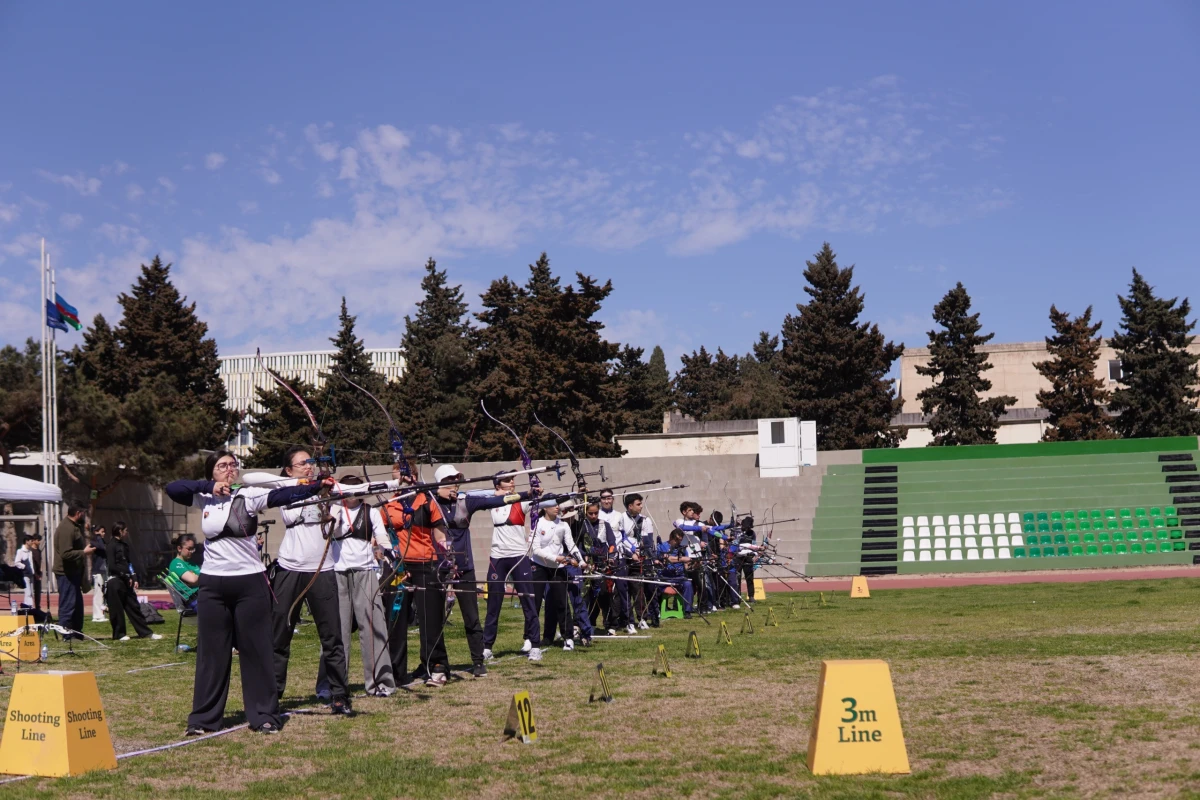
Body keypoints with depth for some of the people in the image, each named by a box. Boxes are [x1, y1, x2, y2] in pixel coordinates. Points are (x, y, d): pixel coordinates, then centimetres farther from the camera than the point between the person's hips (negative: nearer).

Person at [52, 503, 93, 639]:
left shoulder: (74, 526, 13)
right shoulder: (66, 528, -20)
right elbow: (66, 554, -26)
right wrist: (84, 552, -19)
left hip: (73, 572, 11)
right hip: (67, 573, -11)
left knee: (77, 604, 16)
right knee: (68, 605, -6)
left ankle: (76, 633, 25)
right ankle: (68, 635, -1)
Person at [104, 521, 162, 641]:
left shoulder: (124, 545, 17)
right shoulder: (110, 545, -8)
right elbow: (111, 566, -14)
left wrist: (134, 578, 7)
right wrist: (126, 576, -9)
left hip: (126, 581, 8)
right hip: (115, 581, -8)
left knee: (134, 607, 9)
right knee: (117, 609, -2)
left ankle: (145, 632, 11)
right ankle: (119, 634, 8)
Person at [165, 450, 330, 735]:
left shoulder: (249, 495, -3)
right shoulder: (203, 498, 6)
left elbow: (282, 495, -17)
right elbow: (172, 488, -3)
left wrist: (317, 486, -33)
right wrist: (209, 486, -11)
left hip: (250, 582, -2)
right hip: (213, 584, 2)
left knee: (257, 650, 2)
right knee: (211, 652, 7)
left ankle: (264, 715, 9)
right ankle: (203, 718, 14)